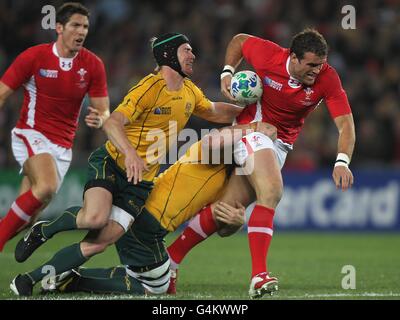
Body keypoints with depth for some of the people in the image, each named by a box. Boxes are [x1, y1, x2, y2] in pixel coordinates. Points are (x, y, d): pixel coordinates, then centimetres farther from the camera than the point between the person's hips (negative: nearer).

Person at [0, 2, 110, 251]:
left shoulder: (93, 65, -1)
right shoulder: (33, 57, -9)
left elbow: (104, 110, 2)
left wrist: (99, 119, -24)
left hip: (63, 146, 4)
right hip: (31, 135, -4)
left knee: (27, 217, -1)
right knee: (47, 187, -33)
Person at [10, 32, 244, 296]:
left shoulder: (190, 91, 10)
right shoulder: (150, 87, -15)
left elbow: (213, 111, 32)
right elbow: (112, 123, -26)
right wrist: (130, 153, -42)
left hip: (141, 180, 6)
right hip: (111, 163, -6)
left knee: (98, 244, -10)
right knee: (95, 217, -34)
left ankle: (29, 280, -2)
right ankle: (44, 230, -2)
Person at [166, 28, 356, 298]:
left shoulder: (328, 78, -16)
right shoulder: (269, 56, -19)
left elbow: (346, 124, -21)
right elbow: (239, 40, 3)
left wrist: (342, 162, -36)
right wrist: (227, 72, -10)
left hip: (282, 144, 3)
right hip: (253, 129, -3)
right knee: (271, 192, -28)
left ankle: (170, 258, 13)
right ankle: (259, 275, -31)